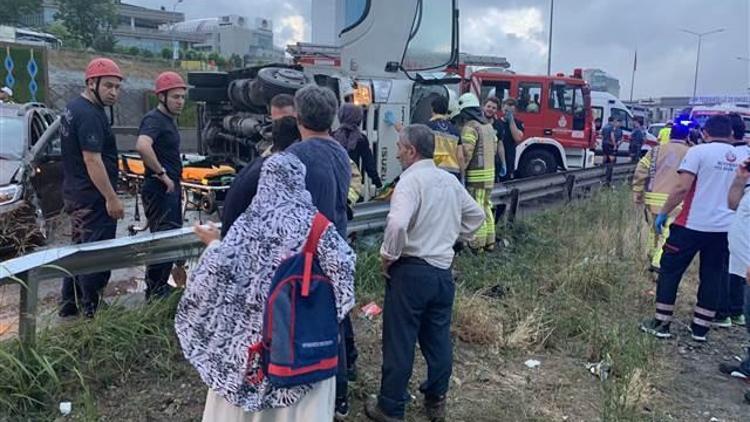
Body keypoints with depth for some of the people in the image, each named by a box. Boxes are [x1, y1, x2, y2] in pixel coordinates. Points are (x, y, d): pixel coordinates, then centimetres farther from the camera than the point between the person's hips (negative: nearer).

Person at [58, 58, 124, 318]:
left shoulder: (73, 107, 13)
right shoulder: (90, 115, -20)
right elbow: (92, 160, -24)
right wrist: (112, 198, -21)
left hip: (75, 193, 11)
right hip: (93, 197, -11)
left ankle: (69, 306, 28)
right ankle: (92, 312, 5)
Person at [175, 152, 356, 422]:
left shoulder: (251, 221, -8)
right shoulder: (315, 222, -8)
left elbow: (222, 267, -13)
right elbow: (342, 264, -15)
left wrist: (213, 243, 6)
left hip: (254, 324, 0)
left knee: (246, 382, 19)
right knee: (303, 399, 14)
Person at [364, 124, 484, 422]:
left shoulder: (410, 180, -14)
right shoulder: (451, 181, 9)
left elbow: (397, 223, -30)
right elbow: (476, 216, 21)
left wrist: (387, 256, -15)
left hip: (411, 270, -7)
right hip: (443, 271, 7)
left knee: (399, 342, 4)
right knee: (438, 339, 17)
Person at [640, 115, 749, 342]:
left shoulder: (699, 151, -9)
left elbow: (682, 188, -17)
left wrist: (663, 213, -9)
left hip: (693, 224, -5)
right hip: (725, 227, 5)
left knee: (670, 272, 6)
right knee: (712, 277, 14)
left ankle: (661, 324, 10)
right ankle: (700, 328, 19)